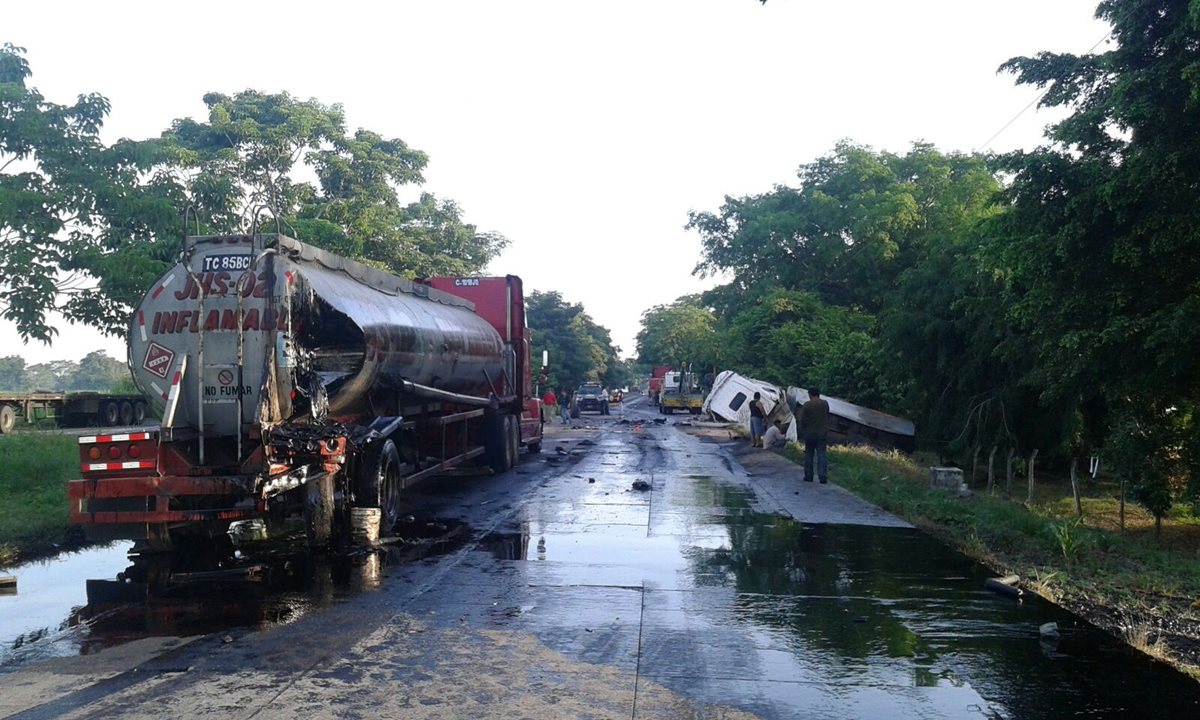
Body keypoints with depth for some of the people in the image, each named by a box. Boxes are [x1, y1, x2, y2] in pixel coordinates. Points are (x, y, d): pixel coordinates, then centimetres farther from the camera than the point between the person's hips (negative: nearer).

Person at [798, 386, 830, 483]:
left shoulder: (806, 405, -9)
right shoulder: (825, 403, 0)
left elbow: (802, 420, -8)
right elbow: (827, 417, 12)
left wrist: (802, 432, 4)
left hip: (809, 434, -2)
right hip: (822, 434, 2)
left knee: (808, 455, 10)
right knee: (821, 454, 1)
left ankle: (808, 476, 12)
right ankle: (823, 476, -8)